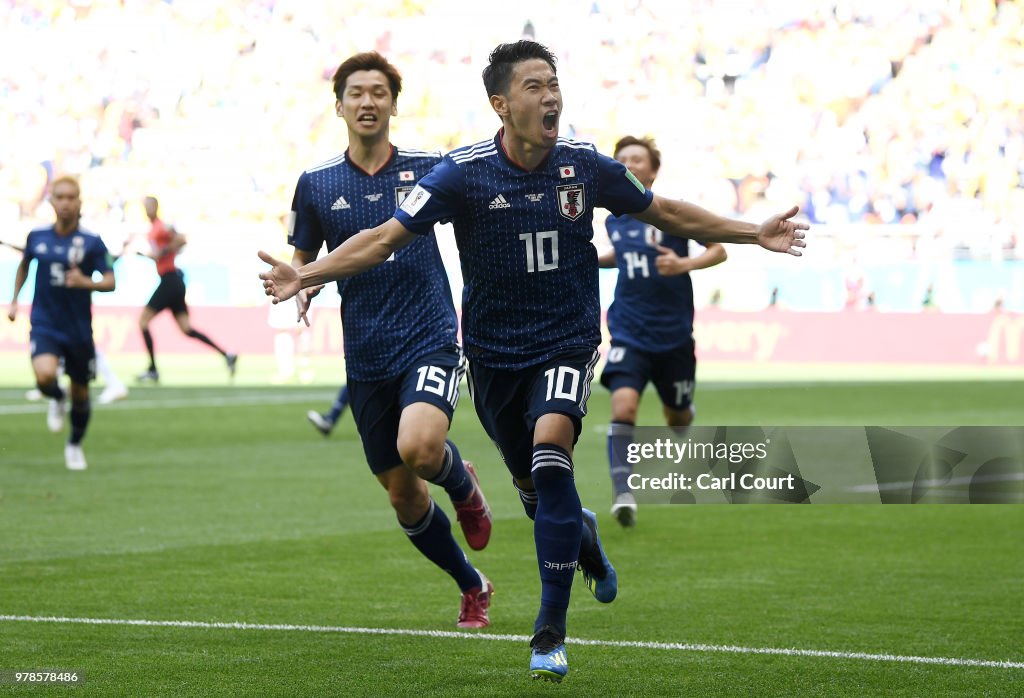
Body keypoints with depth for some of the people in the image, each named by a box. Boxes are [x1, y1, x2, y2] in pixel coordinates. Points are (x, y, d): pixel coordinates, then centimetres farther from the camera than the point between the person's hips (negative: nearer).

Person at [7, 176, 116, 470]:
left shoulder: (91, 243, -6)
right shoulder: (37, 237, 1)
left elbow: (110, 282, -8)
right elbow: (24, 264, 21)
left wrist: (86, 282, -27)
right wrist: (14, 299, 22)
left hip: (79, 330, 0)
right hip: (44, 326, 0)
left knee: (80, 393, 11)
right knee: (45, 376, -27)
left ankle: (74, 446, 38)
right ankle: (57, 399, 12)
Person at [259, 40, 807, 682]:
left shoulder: (585, 166, -6)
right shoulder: (463, 173, -12)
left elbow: (666, 213, 10)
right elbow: (385, 238, -14)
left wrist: (754, 234, 10)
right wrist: (306, 275, -26)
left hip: (568, 344, -1)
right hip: (494, 352, 1)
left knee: (550, 450, -25)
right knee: (534, 488, 11)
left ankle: (552, 632, -18)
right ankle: (582, 535, 52)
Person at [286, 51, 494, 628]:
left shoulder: (428, 169, 0)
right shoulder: (317, 184, 4)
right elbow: (304, 258, 15)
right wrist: (301, 289, -6)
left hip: (430, 338, -3)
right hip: (366, 358, 3)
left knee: (418, 446, -31)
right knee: (403, 495, 7)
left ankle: (463, 483, 7)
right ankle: (473, 586, 31)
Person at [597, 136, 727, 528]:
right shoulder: (614, 219, 5)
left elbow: (718, 250, -6)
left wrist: (684, 264, -23)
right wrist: (592, 260, 11)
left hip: (673, 334, -1)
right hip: (629, 334, 1)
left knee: (677, 415, 15)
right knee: (623, 404, -23)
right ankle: (623, 495, -26)